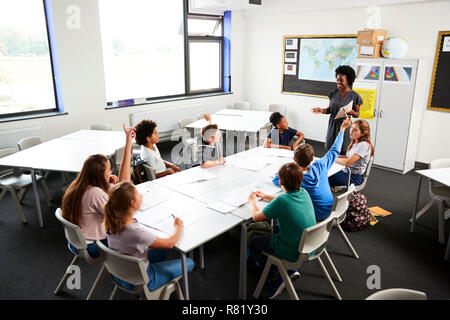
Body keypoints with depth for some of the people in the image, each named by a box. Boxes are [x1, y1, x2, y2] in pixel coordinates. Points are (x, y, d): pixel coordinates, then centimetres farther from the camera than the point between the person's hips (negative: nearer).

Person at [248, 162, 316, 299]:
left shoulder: (281, 201, -27)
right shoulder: (303, 193, -6)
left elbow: (256, 216, -14)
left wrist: (252, 201, 5)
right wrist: (266, 196, 23)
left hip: (294, 253, -7)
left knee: (252, 243, 11)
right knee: (277, 229, 32)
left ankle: (275, 279, 11)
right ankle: (290, 270, 27)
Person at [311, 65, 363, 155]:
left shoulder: (354, 96, -6)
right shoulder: (334, 93, 5)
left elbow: (357, 114, 0)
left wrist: (352, 112, -22)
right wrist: (323, 110, -7)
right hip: (333, 125, 4)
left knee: (343, 153, -1)